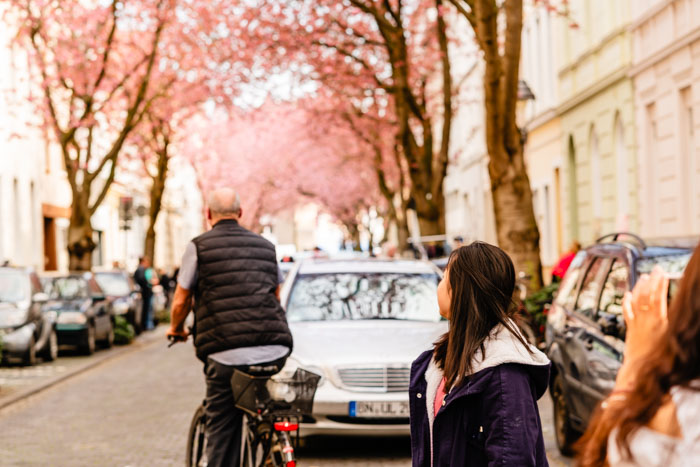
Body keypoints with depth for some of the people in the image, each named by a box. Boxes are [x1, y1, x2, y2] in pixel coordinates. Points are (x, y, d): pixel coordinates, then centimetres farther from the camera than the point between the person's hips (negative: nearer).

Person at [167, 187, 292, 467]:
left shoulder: (199, 247, 6)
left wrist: (176, 330, 28)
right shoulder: (265, 246, 20)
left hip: (226, 354, -3)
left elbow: (181, 301, 8)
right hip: (275, 352, 3)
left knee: (222, 429, 4)